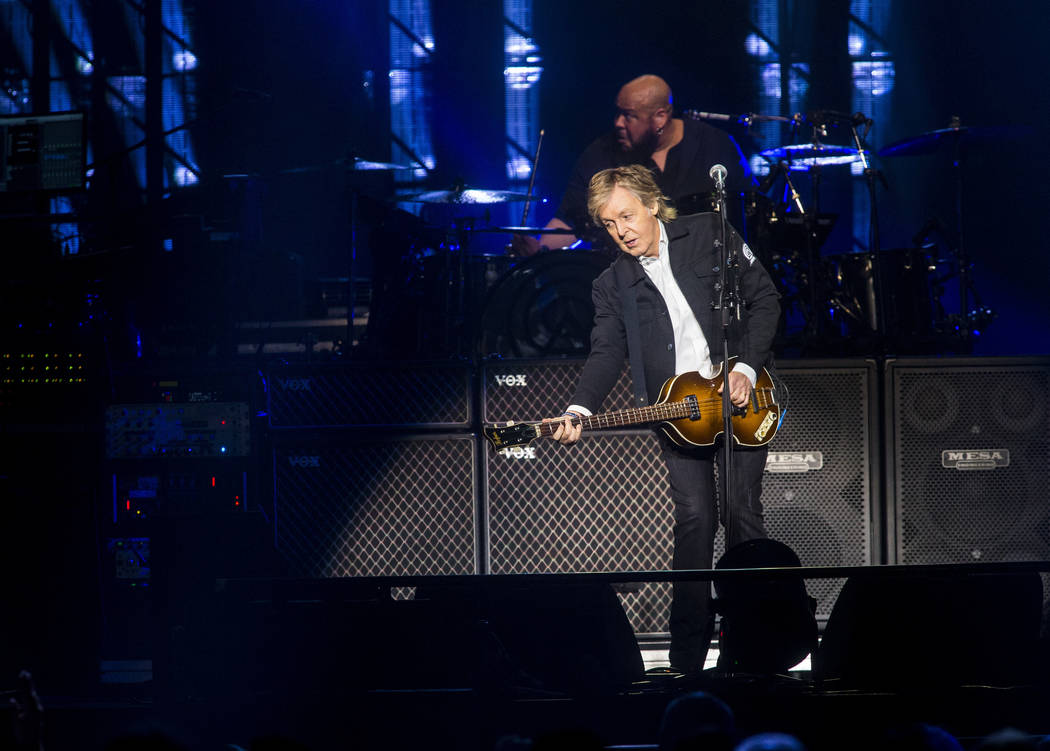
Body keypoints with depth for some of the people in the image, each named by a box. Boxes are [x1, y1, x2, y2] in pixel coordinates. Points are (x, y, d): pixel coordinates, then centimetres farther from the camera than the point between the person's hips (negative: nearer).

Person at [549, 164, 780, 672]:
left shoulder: (711, 234, 1)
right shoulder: (611, 286, 7)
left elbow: (764, 298, 2)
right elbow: (607, 351, -2)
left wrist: (747, 368, -8)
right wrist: (579, 410, -20)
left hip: (739, 400, -1)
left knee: (742, 513, -4)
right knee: (695, 519, -9)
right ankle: (687, 661, -5)